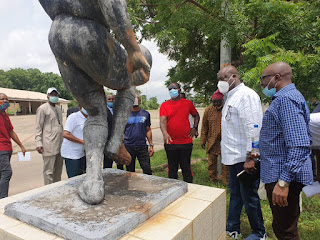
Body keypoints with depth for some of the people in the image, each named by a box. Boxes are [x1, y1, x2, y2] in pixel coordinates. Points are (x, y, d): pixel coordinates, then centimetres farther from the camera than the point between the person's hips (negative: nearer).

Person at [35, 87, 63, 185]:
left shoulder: (58, 108, 18)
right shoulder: (42, 108, -3)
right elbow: (38, 127, -7)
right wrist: (38, 143, -13)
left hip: (59, 144, 7)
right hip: (49, 145, -7)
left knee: (58, 169, 14)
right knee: (49, 171, -1)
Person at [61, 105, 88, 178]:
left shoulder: (87, 119, 10)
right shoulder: (73, 117, -15)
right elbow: (65, 134, -24)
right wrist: (82, 141, -22)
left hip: (81, 153, 8)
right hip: (71, 154, -8)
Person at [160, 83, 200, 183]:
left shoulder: (188, 103, 6)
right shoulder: (164, 105, 1)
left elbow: (196, 115, 22)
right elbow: (162, 121, -12)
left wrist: (195, 127, 7)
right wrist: (165, 133, -30)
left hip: (186, 142, 1)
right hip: (170, 143, 0)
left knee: (186, 168, 11)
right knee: (172, 168, 12)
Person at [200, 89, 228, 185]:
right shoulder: (208, 110, 0)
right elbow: (204, 126, 5)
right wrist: (202, 140, 4)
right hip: (212, 141, 1)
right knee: (212, 161, 10)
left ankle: (225, 180, 23)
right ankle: (212, 179, 27)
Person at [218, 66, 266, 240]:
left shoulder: (246, 95, -15)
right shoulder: (231, 97, 15)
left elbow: (252, 127, -21)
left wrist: (250, 156, -23)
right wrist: (226, 151, 18)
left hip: (245, 158, -9)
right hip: (234, 157, 10)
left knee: (249, 197, 5)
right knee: (235, 194, 19)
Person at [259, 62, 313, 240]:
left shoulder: (286, 99, -19)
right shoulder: (286, 97, 16)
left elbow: (299, 145, -28)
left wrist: (283, 182, -28)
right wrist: (262, 154, 24)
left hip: (284, 175, -11)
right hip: (279, 173, 11)